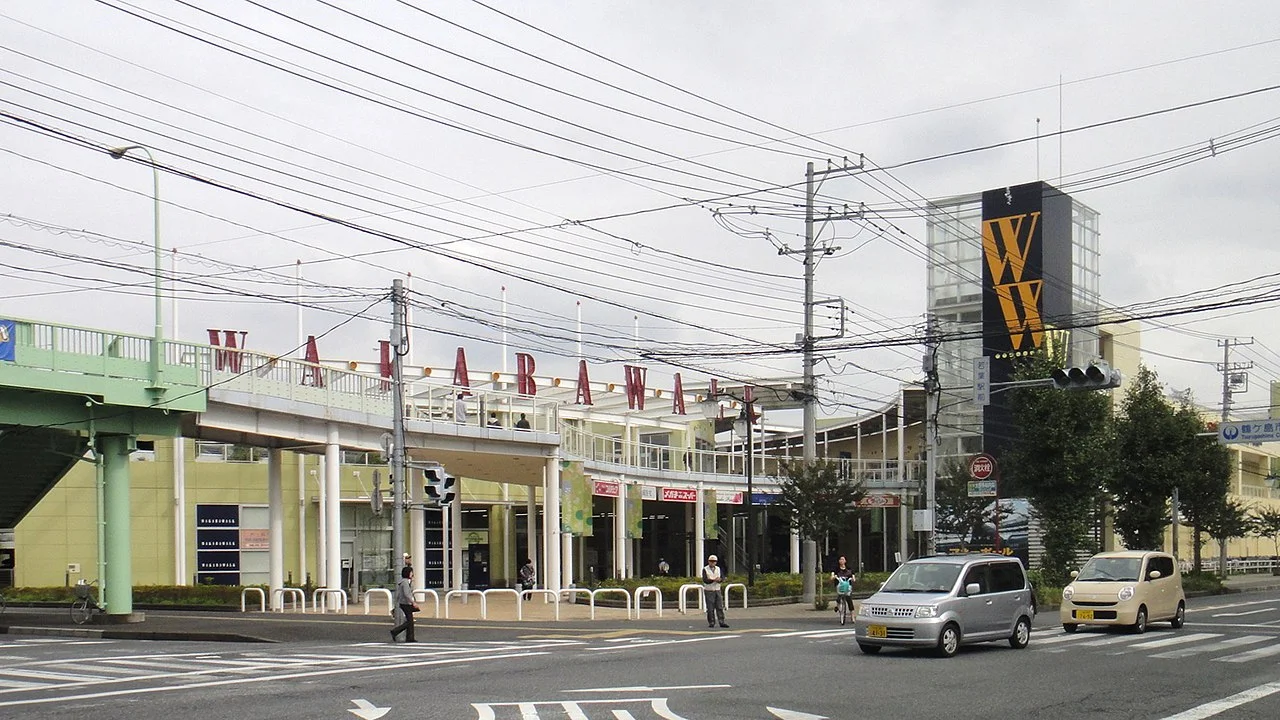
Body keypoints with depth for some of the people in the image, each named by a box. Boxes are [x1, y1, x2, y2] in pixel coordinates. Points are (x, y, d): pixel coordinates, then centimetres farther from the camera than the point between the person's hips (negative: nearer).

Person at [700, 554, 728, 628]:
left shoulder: (718, 569, 11)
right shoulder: (705, 569, -4)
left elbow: (723, 577, 2)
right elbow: (705, 580, -16)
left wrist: (719, 579, -20)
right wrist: (714, 580, -27)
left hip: (717, 590, 4)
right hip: (709, 591, -4)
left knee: (720, 607, -1)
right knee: (710, 608, -4)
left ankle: (722, 622, -2)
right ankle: (711, 623, 2)